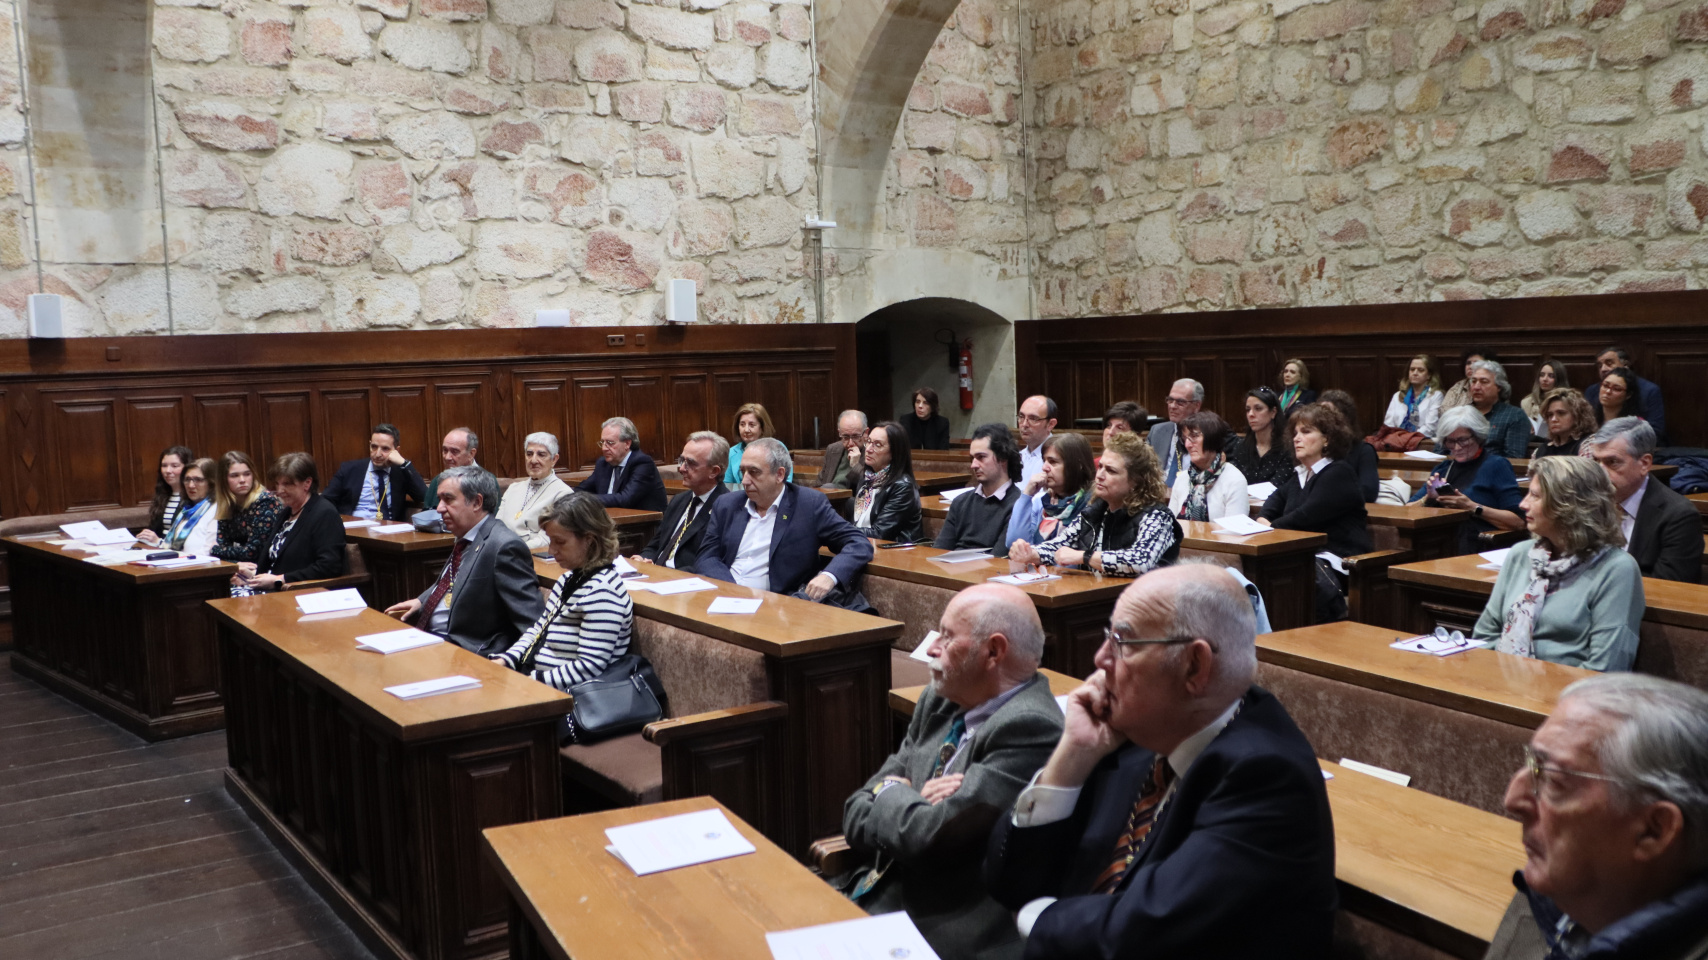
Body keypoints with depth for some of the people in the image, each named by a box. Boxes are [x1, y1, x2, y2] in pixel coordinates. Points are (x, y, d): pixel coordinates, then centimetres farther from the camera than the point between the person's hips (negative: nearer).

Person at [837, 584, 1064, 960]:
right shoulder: (939, 701, 8)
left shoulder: (1029, 727, -18)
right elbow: (857, 815, 7)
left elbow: (929, 840, -22)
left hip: (939, 929, -7)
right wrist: (912, 804, -13)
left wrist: (892, 793, -2)